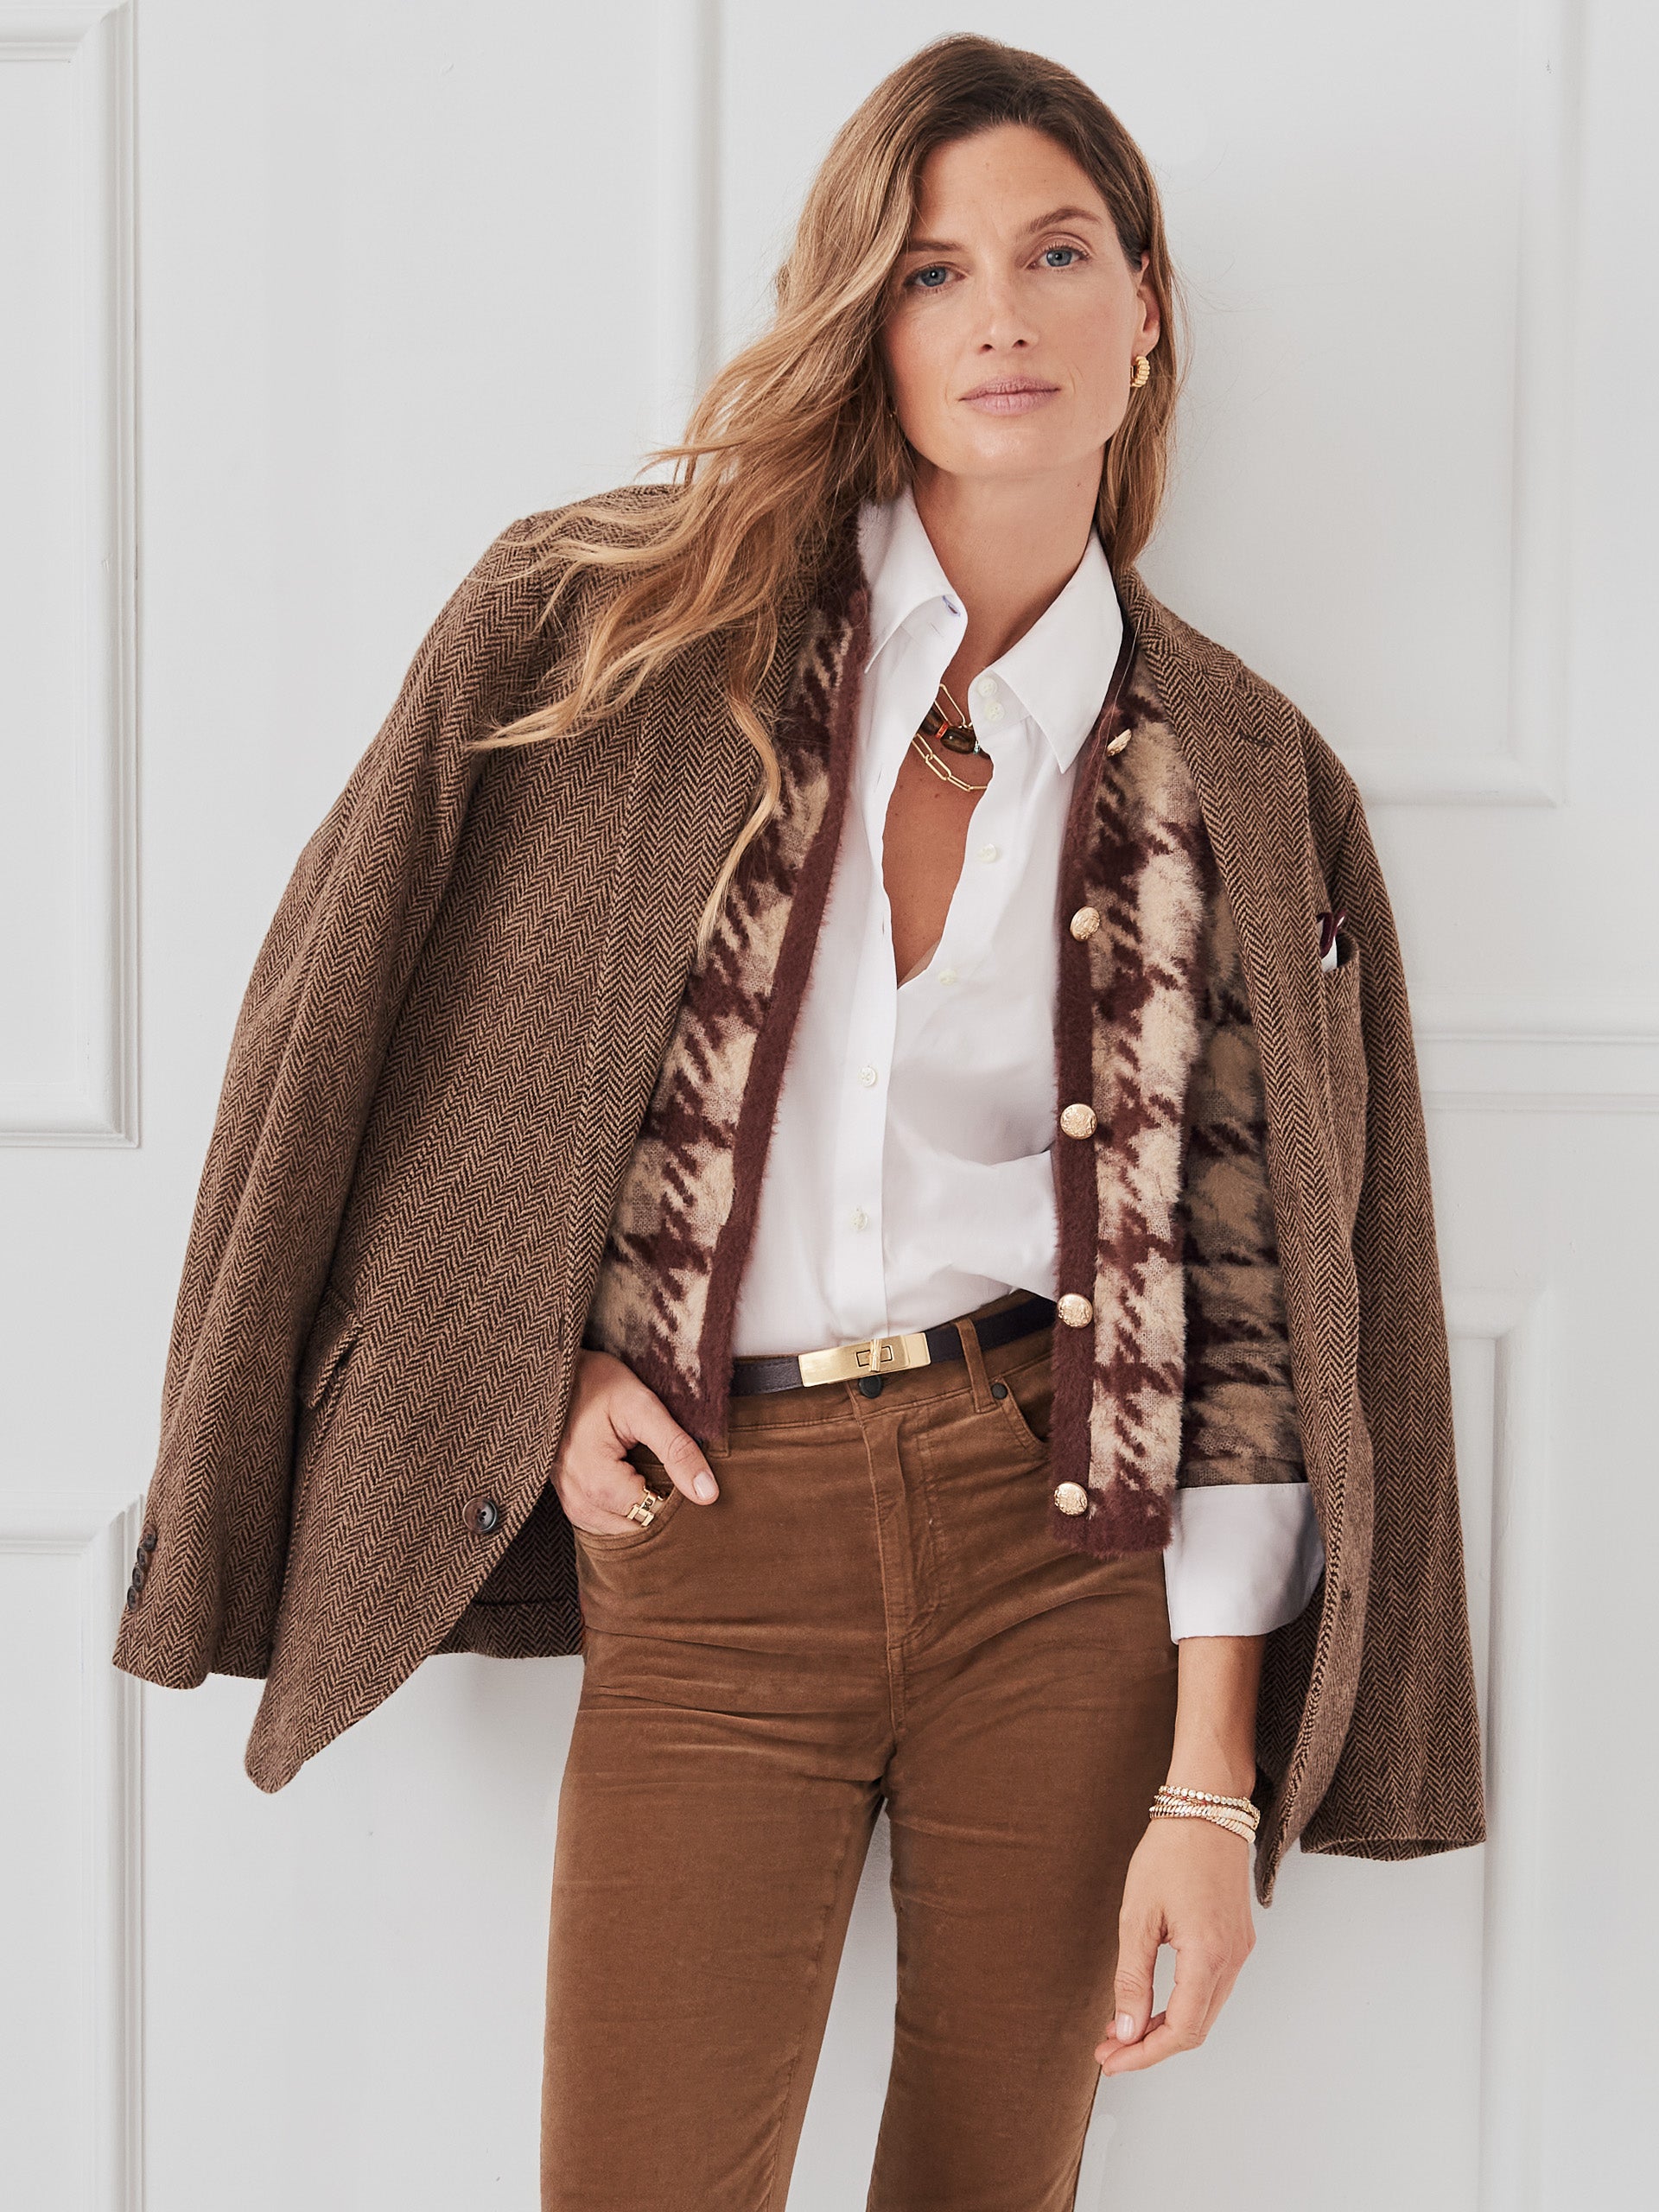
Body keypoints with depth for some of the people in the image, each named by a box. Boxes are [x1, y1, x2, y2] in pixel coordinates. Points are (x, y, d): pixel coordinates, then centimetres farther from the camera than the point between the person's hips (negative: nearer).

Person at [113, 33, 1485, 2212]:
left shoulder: (1239, 787, 2)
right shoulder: (609, 625, -1)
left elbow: (1248, 1300, 0)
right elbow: (372, 1018, 6)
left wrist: (1215, 1777, -3)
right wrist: (540, 1362, -3)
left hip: (1063, 1534, 1)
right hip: (702, 1549, -1)